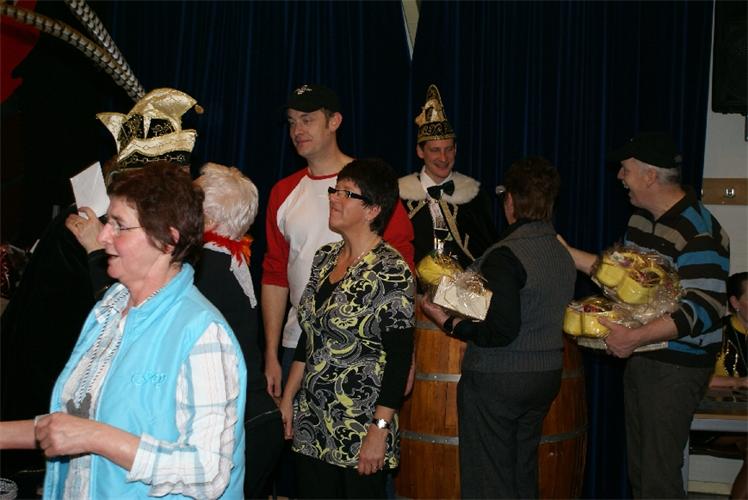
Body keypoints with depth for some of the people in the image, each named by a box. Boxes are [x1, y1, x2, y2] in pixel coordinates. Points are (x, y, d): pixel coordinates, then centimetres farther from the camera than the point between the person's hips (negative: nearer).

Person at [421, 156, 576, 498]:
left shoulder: (505, 255, -19)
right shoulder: (563, 253, 5)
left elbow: (501, 331, -24)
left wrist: (448, 323, -14)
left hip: (496, 380, -8)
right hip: (546, 376, 8)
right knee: (524, 473, 20)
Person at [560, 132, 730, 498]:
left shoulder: (698, 232, -21)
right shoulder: (641, 218, 8)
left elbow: (702, 309, -26)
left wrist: (636, 337, -29)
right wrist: (566, 252, 11)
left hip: (676, 366, -9)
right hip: (639, 357, 9)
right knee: (638, 469, 18)